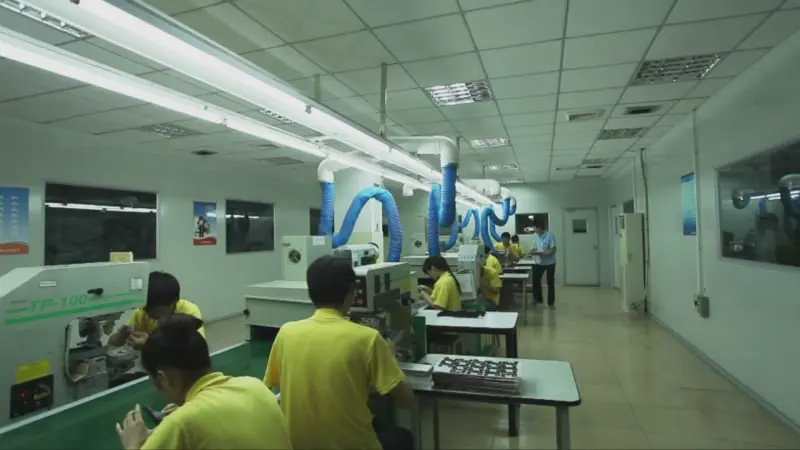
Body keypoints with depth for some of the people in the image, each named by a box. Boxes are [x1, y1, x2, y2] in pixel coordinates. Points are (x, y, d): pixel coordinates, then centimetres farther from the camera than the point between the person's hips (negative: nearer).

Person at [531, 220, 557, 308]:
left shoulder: (550, 235, -19)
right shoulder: (535, 235, -1)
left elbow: (553, 250, -20)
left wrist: (540, 253, -29)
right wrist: (533, 250, -13)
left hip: (550, 263, -4)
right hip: (539, 262, 4)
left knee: (550, 283, 5)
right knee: (536, 280, 1)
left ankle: (551, 303, 16)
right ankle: (537, 298, 20)